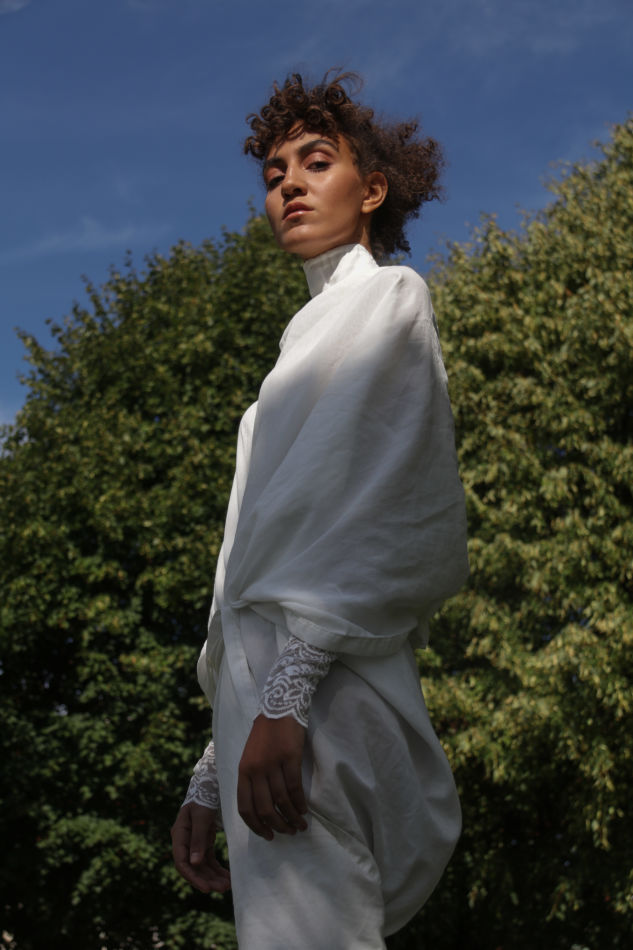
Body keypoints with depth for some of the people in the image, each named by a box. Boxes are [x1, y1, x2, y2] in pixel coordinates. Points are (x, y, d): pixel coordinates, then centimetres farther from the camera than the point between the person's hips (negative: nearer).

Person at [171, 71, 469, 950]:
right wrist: (210, 780, 22)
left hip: (319, 696, -9)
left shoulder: (383, 297, 8)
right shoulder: (318, 333, 33)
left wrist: (287, 692, -22)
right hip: (276, 700, 9)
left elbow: (368, 503, -11)